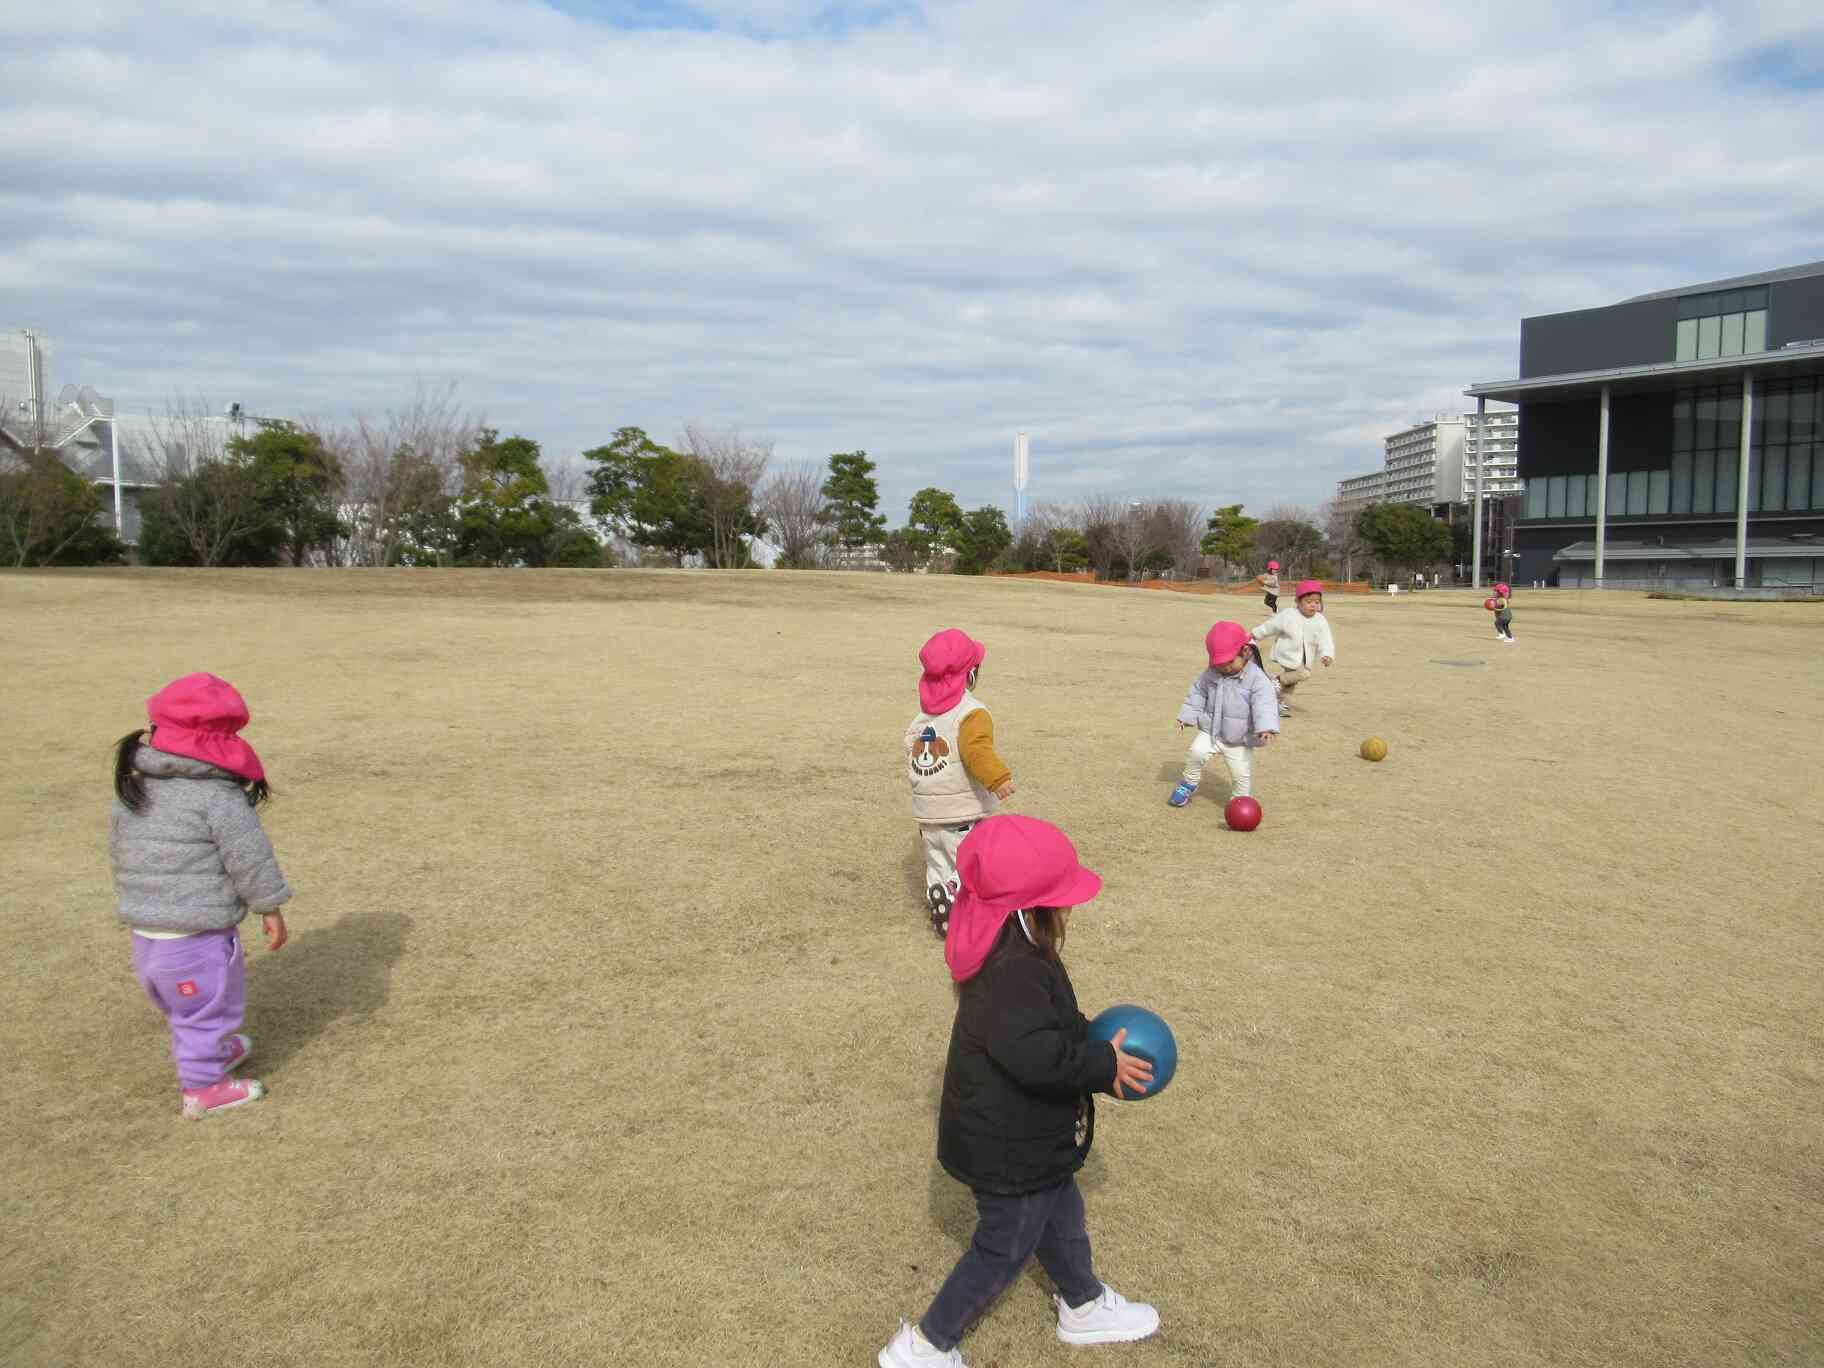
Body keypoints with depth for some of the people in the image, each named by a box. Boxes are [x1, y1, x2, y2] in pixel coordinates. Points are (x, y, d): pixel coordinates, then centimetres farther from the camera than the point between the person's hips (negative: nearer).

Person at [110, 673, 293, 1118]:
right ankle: (201, 1087, 21)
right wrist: (270, 907, -5)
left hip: (144, 939, 8)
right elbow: (250, 858, -17)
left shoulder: (129, 789, 7)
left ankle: (214, 1052, 48)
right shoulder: (217, 795, -19)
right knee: (209, 1008, 11)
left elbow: (118, 854, 17)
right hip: (199, 939, -8)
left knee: (179, 1007, 27)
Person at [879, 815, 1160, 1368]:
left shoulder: (1009, 955, -1)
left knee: (1062, 1218, 28)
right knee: (1004, 1250, 10)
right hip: (1010, 1151, -10)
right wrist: (1104, 1065, -27)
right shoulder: (1013, 976, -34)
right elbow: (1036, 1055, -42)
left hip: (1027, 1137, 10)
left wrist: (1092, 1043, 0)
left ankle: (1085, 1307, 52)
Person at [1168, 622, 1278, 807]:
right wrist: (1187, 716, 7)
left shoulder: (1256, 678, -18)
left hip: (1239, 741, -3)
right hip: (1210, 732, 3)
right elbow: (1197, 693, 10)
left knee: (1241, 773, -4)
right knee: (1196, 752, -17)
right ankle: (1189, 782, 8)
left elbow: (1264, 703, -29)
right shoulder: (1210, 675, -3)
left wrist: (1266, 727, -42)